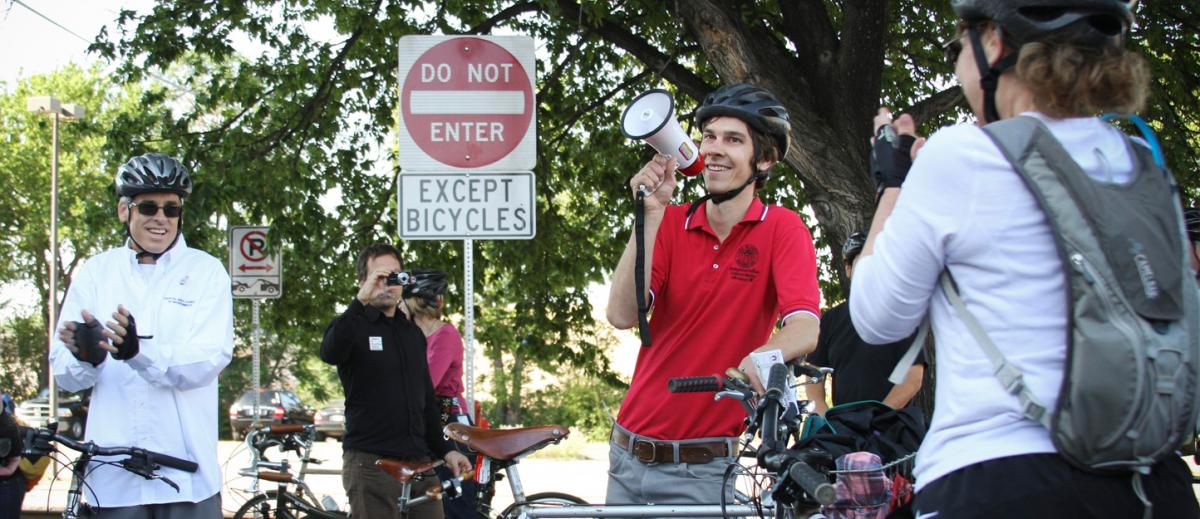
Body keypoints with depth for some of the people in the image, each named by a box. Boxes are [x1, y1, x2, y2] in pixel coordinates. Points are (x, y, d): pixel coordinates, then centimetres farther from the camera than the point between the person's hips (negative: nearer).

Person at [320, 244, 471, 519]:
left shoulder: (413, 333, 19)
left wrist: (445, 450, 17)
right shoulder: (352, 326, 0)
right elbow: (330, 353, -25)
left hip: (418, 462, 6)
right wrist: (361, 301, -31)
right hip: (371, 463, -6)